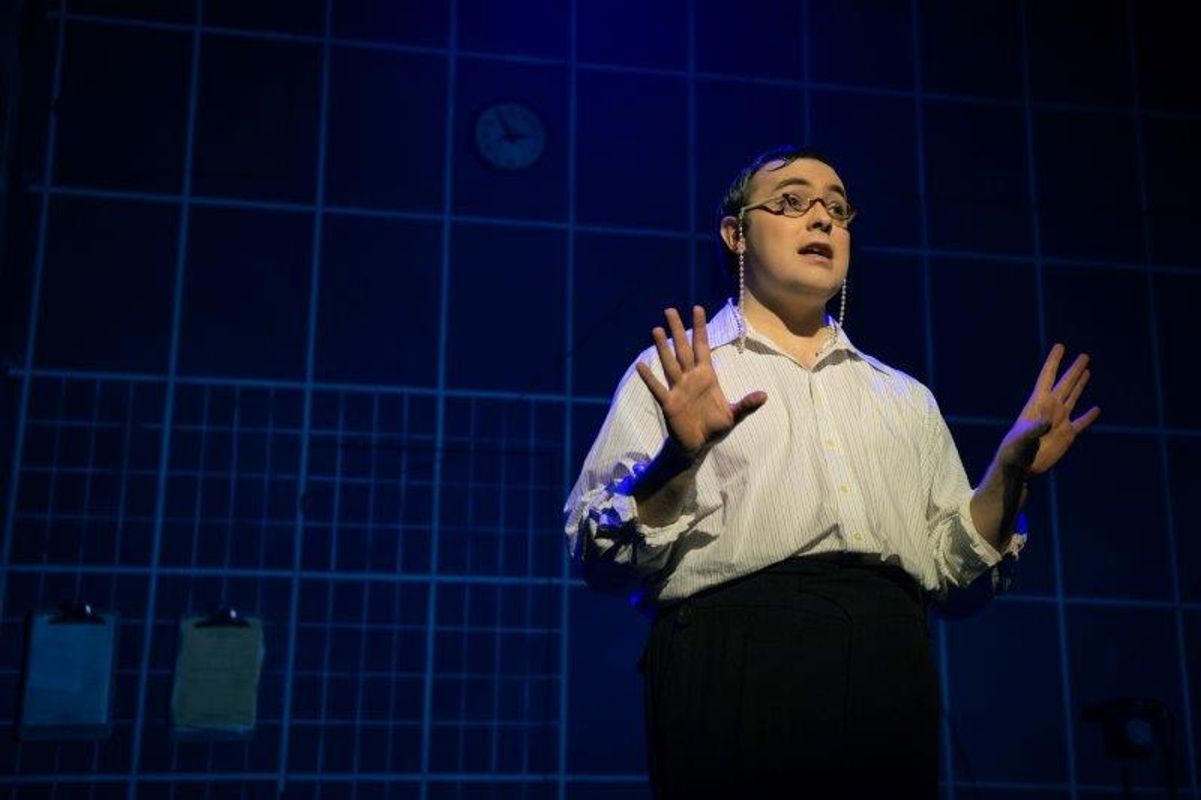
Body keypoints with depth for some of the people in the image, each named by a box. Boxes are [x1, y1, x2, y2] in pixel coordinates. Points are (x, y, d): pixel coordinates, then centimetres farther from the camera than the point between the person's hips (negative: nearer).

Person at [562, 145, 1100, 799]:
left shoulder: (906, 399, 21)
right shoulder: (671, 374, 7)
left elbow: (950, 568, 16)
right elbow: (600, 559, -3)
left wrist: (1008, 476, 1)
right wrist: (680, 457, -19)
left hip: (892, 669, 4)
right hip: (732, 664, -3)